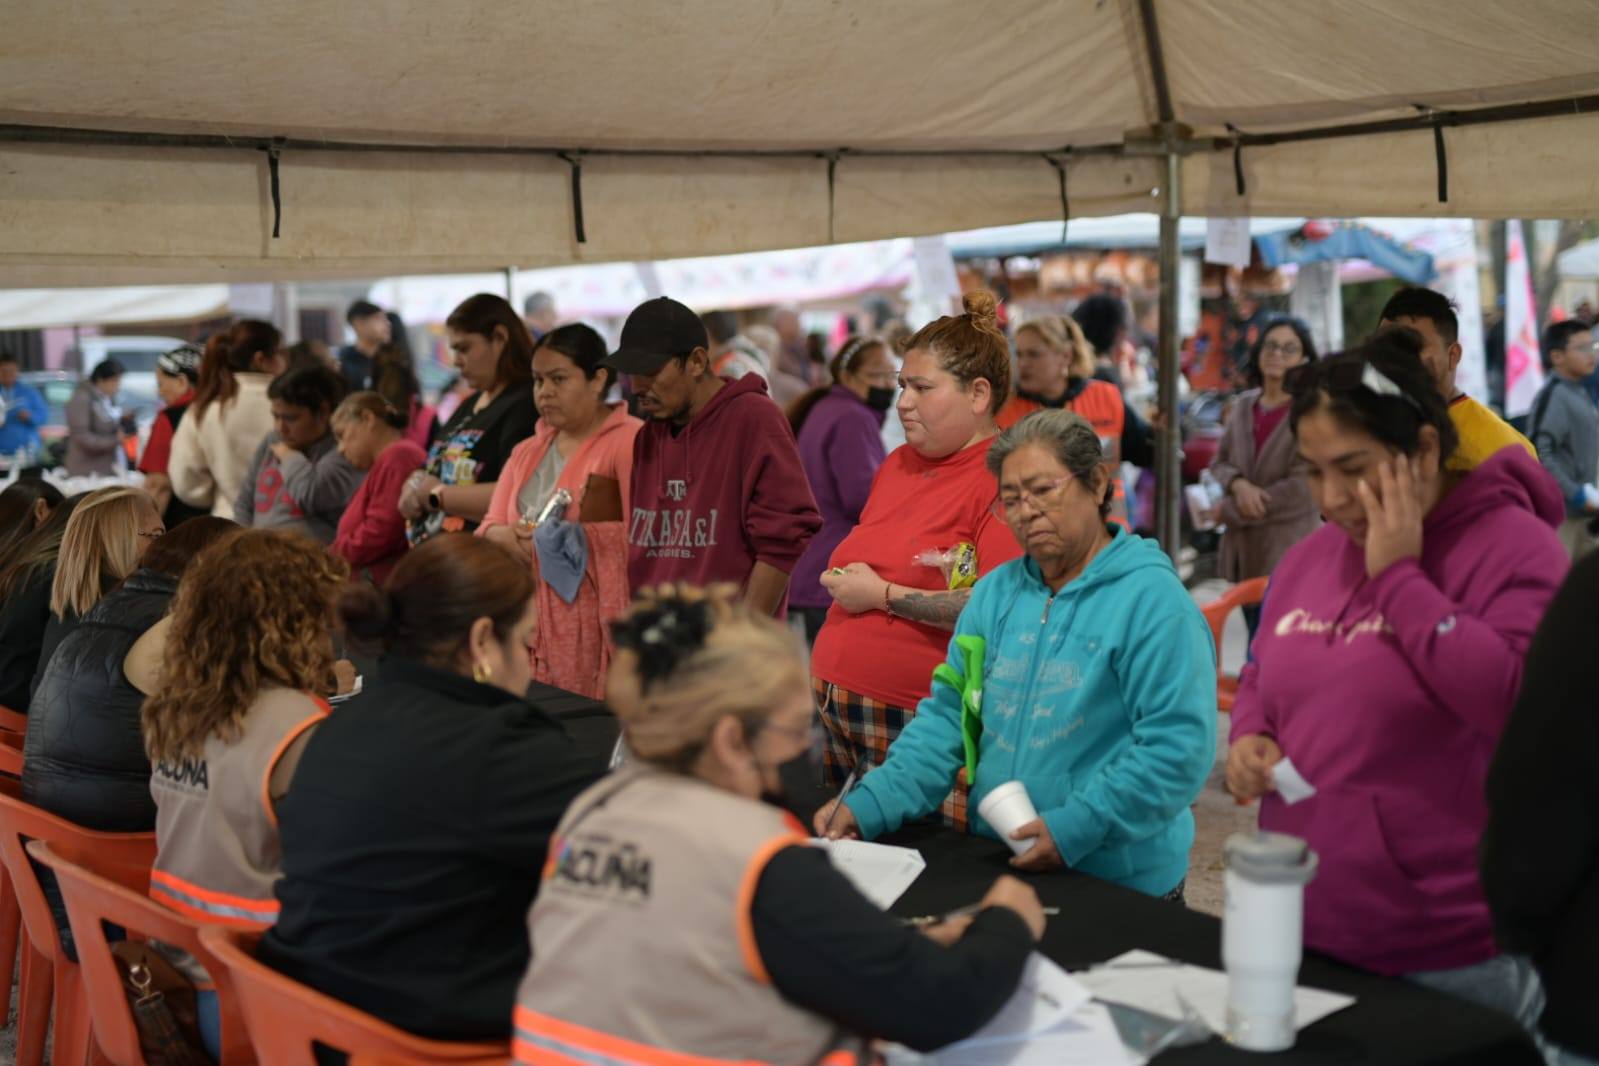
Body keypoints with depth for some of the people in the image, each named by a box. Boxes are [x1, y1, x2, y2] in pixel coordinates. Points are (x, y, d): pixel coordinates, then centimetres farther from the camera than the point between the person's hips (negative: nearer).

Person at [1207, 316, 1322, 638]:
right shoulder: (1243, 405, 9)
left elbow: (1300, 489, -15)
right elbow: (1218, 464, 11)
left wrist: (1227, 510, -9)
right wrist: (1238, 484, -13)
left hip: (1288, 554, -6)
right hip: (1244, 550, 6)